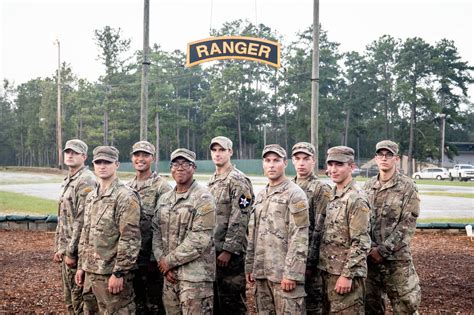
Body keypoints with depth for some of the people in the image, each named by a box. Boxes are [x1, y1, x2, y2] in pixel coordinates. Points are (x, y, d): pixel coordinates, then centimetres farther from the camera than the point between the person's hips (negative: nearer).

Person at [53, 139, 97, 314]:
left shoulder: (86, 181, -15)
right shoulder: (67, 181, 15)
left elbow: (82, 220, -20)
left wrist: (71, 252, -20)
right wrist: (58, 248, 17)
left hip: (77, 250, -9)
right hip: (65, 249, 9)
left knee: (79, 298, -1)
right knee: (68, 297, 16)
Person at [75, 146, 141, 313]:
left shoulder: (126, 197, -13)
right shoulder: (91, 197, 13)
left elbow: (130, 239, -18)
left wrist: (119, 273, -20)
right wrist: (81, 266, 15)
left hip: (112, 273, -8)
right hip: (91, 271, 8)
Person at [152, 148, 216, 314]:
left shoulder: (203, 198, -9)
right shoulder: (164, 199, 13)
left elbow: (200, 239, -17)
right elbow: (157, 233, 11)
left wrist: (169, 260, -13)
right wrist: (162, 261, -4)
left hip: (195, 276, -6)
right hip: (169, 275, 6)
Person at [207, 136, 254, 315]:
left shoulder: (238, 180, -10)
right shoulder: (211, 181, 15)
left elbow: (239, 220, -17)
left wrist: (228, 250, -20)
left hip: (230, 253, -8)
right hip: (211, 251, 8)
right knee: (214, 300, 14)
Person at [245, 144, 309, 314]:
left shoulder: (295, 194, -8)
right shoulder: (261, 195, 15)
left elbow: (299, 238, -15)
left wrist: (291, 273, -19)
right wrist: (249, 266, 14)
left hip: (284, 273, -7)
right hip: (261, 272, 7)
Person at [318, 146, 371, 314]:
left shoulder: (356, 199, -15)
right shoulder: (333, 195, 11)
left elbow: (360, 243, -19)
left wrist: (347, 275, -21)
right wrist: (324, 267, 14)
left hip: (346, 273, -8)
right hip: (328, 271, 8)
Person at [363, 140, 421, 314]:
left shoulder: (407, 186, -6)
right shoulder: (368, 186, 8)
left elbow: (408, 223, -11)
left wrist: (383, 249, -15)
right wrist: (369, 247, -4)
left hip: (397, 256, -4)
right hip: (370, 255, 4)